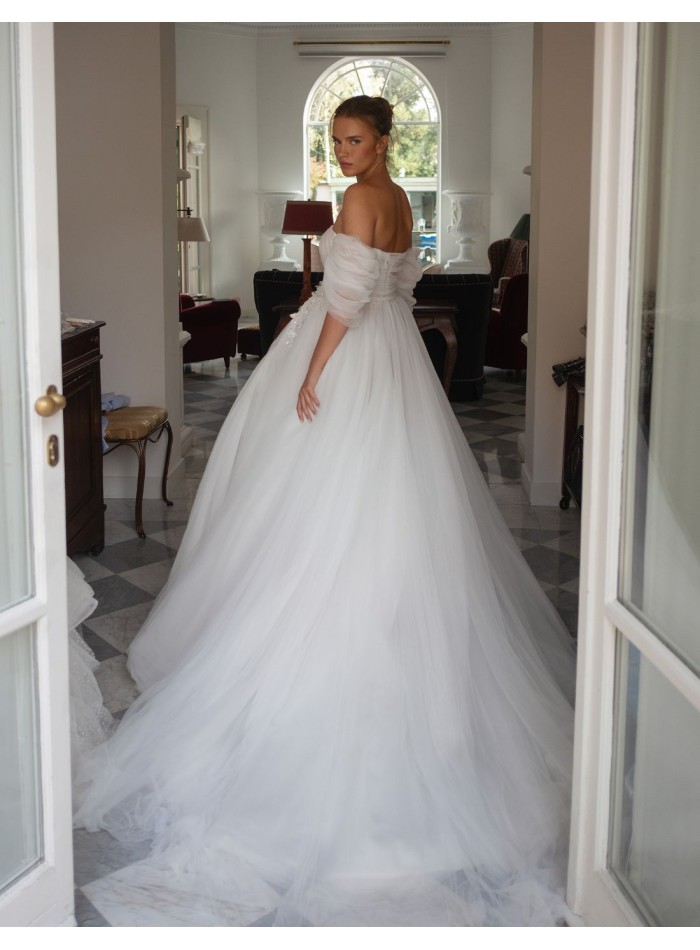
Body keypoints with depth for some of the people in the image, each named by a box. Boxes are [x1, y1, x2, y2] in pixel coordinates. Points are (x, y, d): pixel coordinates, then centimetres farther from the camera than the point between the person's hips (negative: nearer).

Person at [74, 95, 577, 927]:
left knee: (335, 521, -4)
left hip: (351, 360, -10)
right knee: (390, 507, 14)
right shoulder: (398, 200, 13)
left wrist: (312, 376, -17)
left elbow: (349, 297, -22)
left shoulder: (360, 200, -16)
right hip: (393, 360, 10)